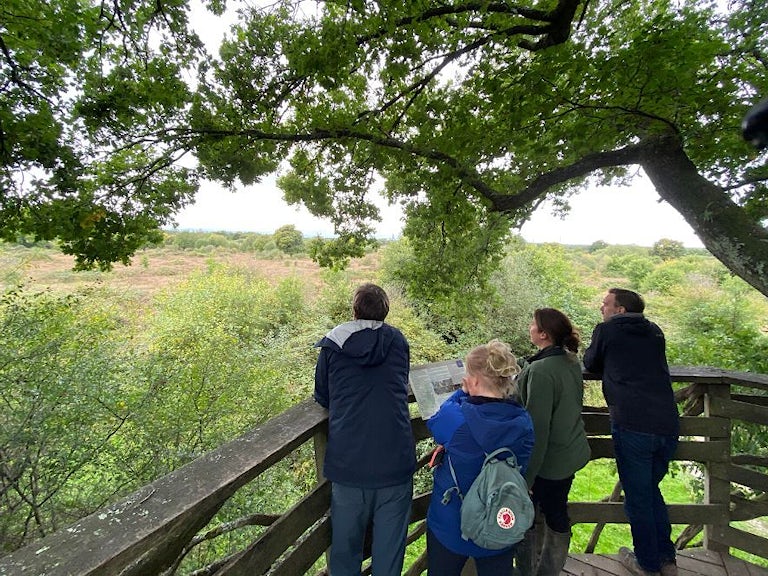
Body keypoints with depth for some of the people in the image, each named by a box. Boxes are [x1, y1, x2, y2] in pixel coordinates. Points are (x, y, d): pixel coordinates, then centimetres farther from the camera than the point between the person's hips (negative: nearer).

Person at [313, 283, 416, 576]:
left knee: (346, 544, 21)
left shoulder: (332, 344, -4)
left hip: (347, 461, 0)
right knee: (389, 547, 18)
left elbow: (322, 397, 7)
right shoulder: (398, 341, 0)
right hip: (394, 461, 1)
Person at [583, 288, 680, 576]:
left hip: (632, 425, -6)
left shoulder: (606, 330, 0)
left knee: (638, 496, 11)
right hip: (668, 425, 6)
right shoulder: (655, 332, 14)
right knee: (651, 490, 24)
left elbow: (590, 364, 13)